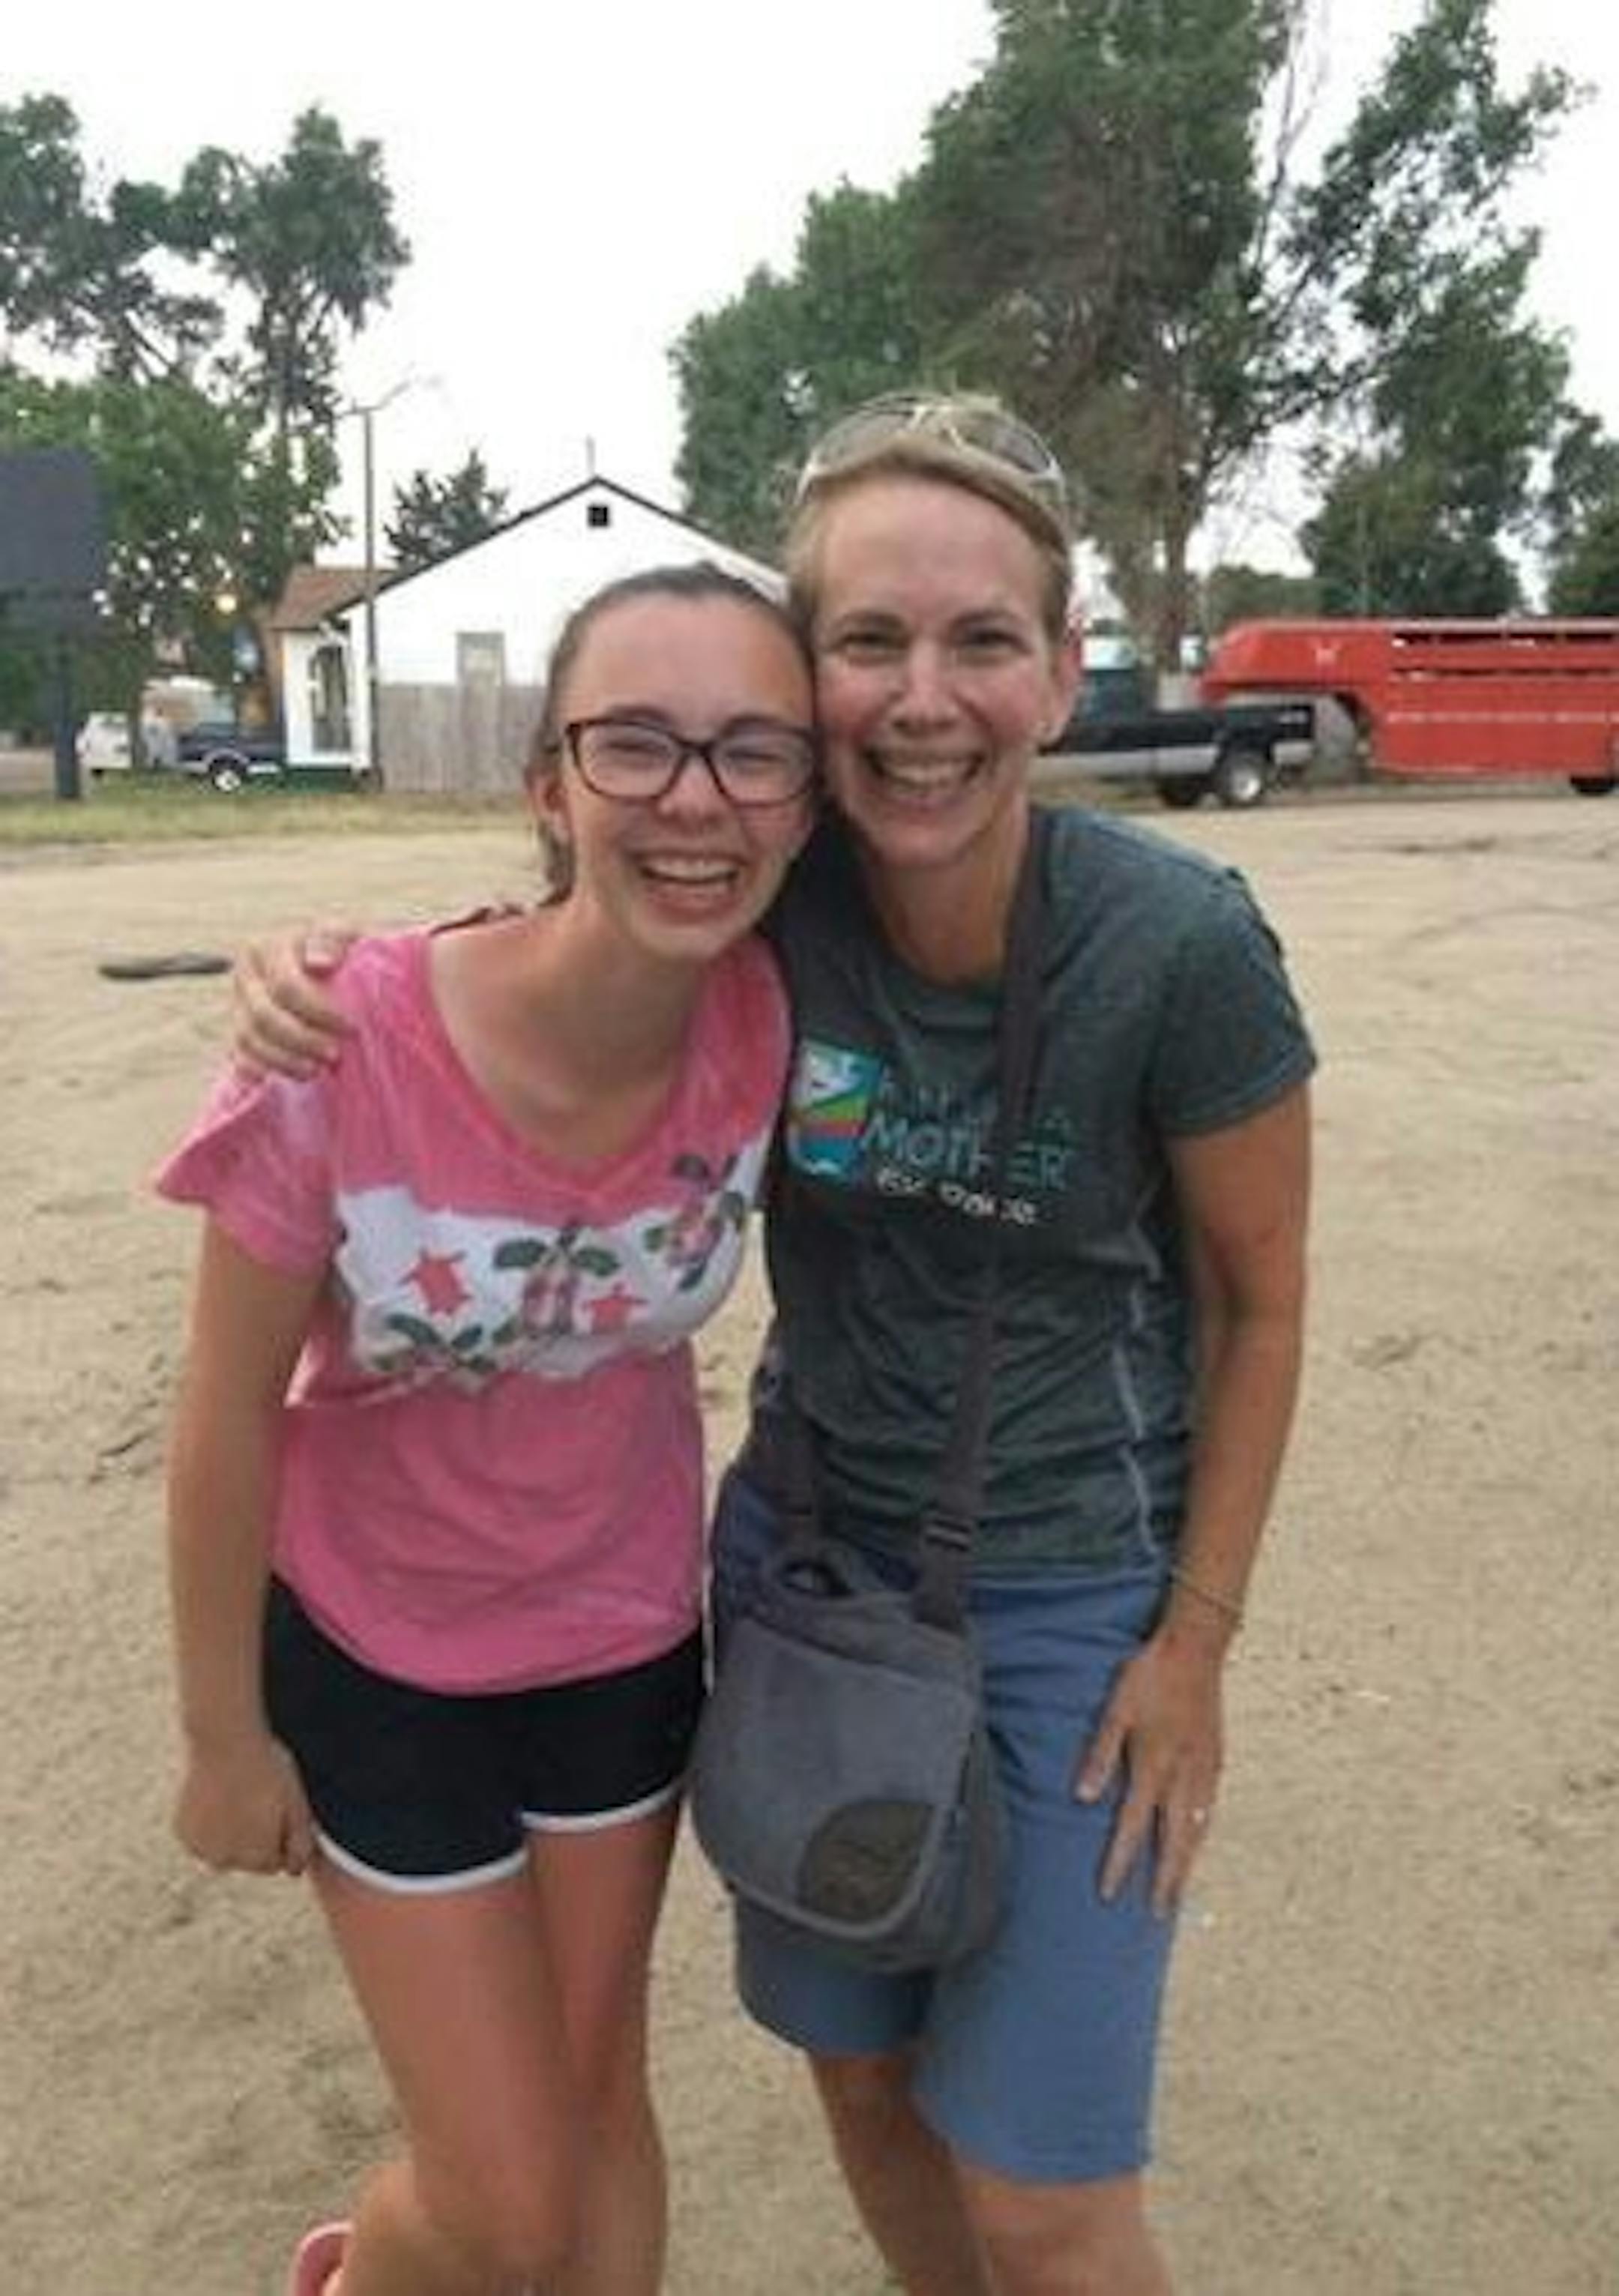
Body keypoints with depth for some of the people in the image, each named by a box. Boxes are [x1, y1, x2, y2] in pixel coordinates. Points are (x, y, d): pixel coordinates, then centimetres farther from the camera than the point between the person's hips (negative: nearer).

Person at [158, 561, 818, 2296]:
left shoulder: (772, 1018, -21)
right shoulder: (346, 1050, -31)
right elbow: (229, 1415, -17)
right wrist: (224, 1731, -6)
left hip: (626, 1631, 3)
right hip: (374, 1650, -3)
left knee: (597, 2103, 21)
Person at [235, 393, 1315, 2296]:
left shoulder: (1179, 947, -23)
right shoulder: (766, 895, -15)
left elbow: (1259, 1300, -9)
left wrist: (1196, 1641, -6)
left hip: (1073, 1600, -3)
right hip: (806, 1548, 4)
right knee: (861, 2074, 21)